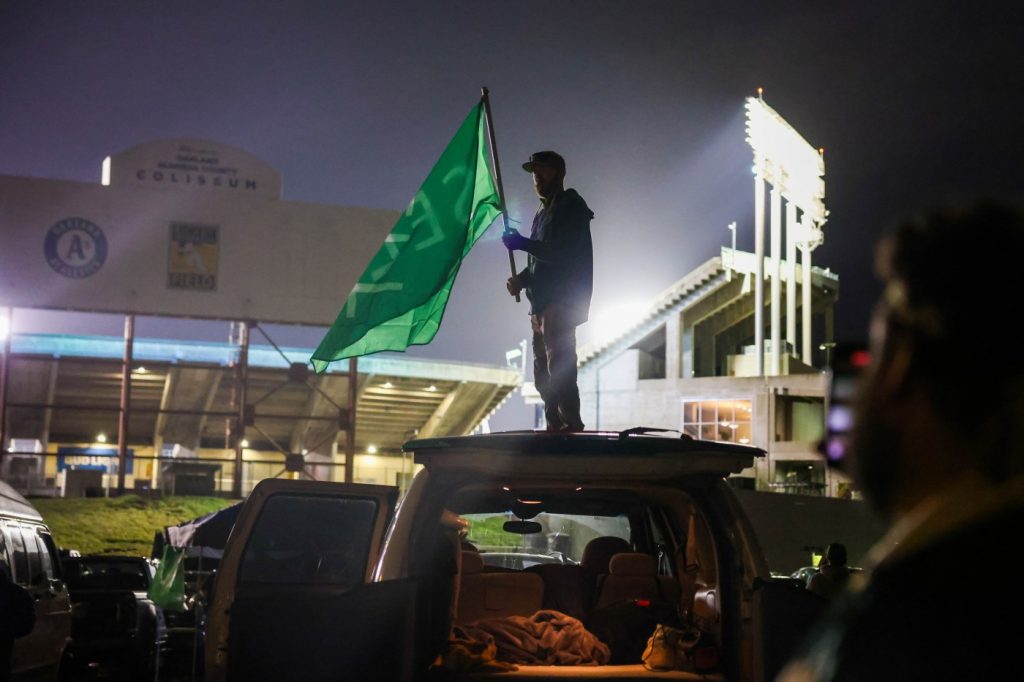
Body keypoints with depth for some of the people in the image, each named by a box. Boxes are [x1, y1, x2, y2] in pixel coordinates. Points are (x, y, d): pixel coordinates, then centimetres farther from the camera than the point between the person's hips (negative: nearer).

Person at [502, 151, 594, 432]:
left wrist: (524, 244, -19)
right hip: (542, 305, 9)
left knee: (559, 367, -16)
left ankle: (571, 424, -19)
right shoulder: (543, 213, 23)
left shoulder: (571, 207, -3)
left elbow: (564, 254, -16)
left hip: (562, 302, -9)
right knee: (544, 373, 8)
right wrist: (522, 279, 5)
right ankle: (555, 425, 11)